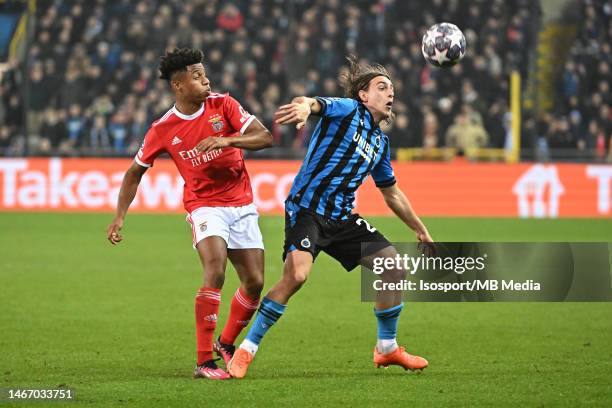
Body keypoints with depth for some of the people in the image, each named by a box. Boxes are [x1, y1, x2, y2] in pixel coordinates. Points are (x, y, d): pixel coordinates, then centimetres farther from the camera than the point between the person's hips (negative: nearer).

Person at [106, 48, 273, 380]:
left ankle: (226, 343, 30)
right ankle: (204, 362, -23)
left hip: (242, 206, 3)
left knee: (254, 282, 3)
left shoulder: (223, 105, -4)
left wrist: (227, 141, -28)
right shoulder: (163, 129, -6)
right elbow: (135, 173, 7)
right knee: (215, 271, -26)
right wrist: (119, 217, -1)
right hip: (204, 206, -3)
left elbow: (265, 138, -11)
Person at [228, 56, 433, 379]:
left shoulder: (379, 140, 18)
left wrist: (421, 230, 33)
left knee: (393, 266, 2)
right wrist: (305, 106, -54)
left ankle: (387, 348, 19)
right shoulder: (348, 109, -4)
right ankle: (245, 350, -15)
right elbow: (319, 104, -29)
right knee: (296, 274, -27)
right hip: (307, 209, -8)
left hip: (341, 218, 8)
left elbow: (392, 194, 31)